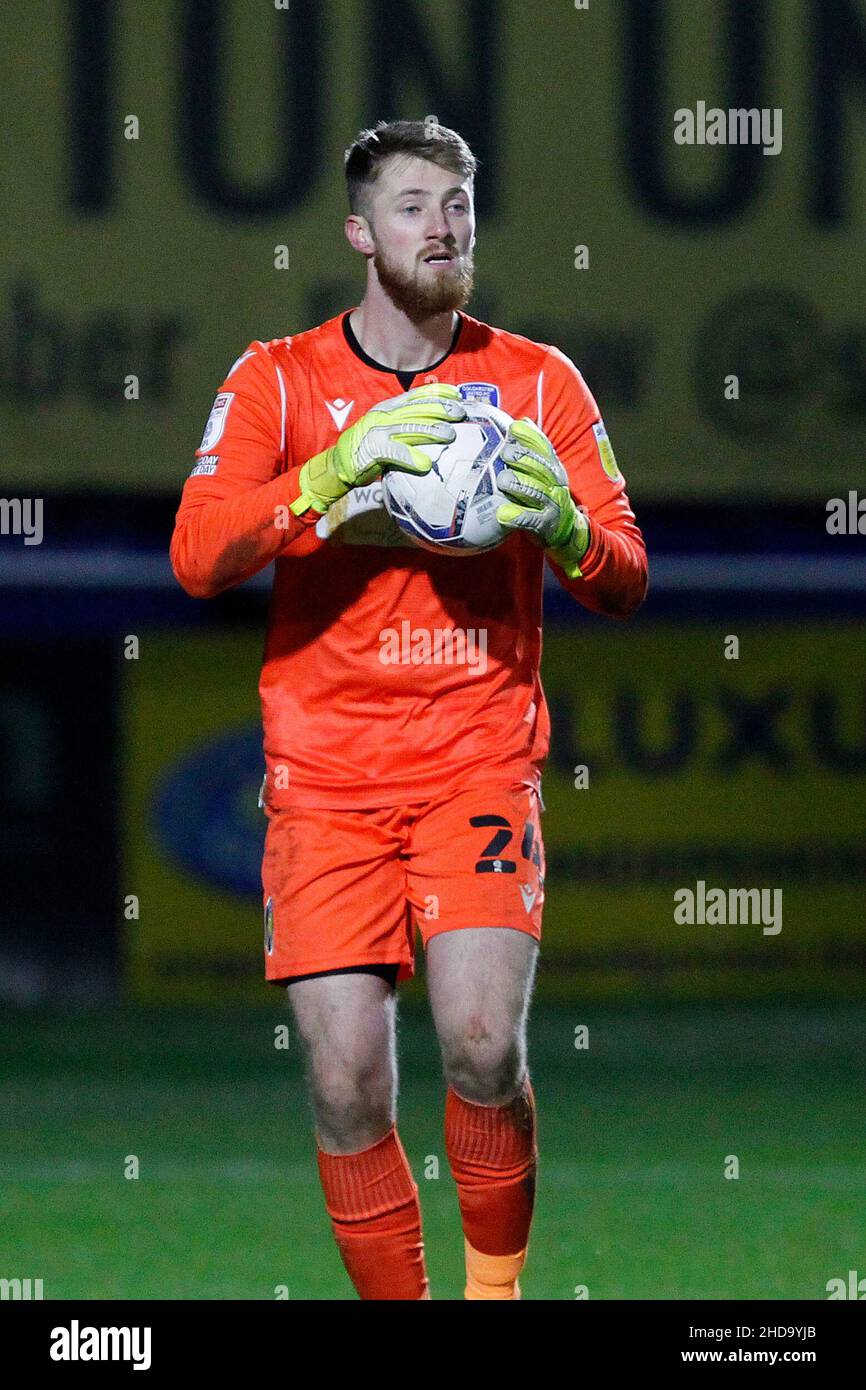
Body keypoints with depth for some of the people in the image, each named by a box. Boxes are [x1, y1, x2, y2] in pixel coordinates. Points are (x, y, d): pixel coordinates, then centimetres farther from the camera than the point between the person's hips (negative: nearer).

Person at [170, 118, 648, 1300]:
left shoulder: (537, 382, 8)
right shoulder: (279, 381, 6)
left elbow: (626, 582, 6)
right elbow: (197, 557, -8)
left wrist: (563, 530, -17)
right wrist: (335, 474, -22)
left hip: (480, 758, 0)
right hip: (327, 773, 0)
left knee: (484, 1045, -19)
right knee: (348, 1087, -8)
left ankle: (497, 1286, 3)